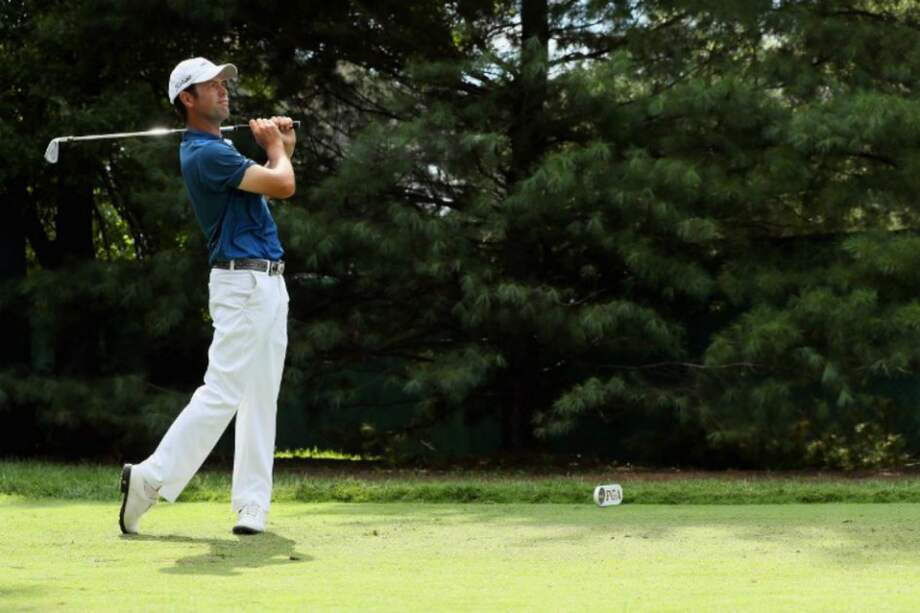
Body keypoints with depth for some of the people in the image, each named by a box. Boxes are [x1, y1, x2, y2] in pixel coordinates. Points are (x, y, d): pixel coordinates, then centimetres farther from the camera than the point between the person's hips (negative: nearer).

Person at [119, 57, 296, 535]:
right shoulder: (205, 155, -16)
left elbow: (274, 185, 27)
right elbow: (283, 186, -20)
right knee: (222, 392, -13)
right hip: (242, 284, -10)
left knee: (260, 400, 6)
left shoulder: (219, 148, 17)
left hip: (269, 282, 10)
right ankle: (152, 478, -8)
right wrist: (274, 149, 1)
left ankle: (252, 504, 6)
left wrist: (282, 148, 9)